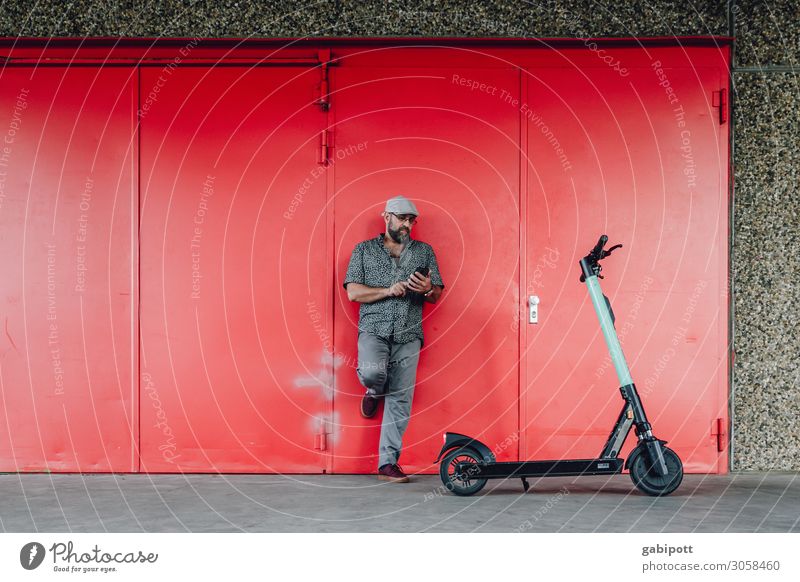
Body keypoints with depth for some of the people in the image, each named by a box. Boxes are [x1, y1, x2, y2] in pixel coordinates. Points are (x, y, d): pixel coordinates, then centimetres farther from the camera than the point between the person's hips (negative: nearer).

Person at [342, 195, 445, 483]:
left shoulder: (424, 251, 14)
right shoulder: (364, 250, 9)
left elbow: (436, 296, 11)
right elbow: (353, 292, 1)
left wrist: (427, 289, -13)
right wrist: (388, 291, -12)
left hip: (408, 335, 2)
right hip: (374, 329, -2)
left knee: (400, 400, -1)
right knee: (372, 373, -30)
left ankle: (388, 462, 7)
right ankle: (375, 391, 8)